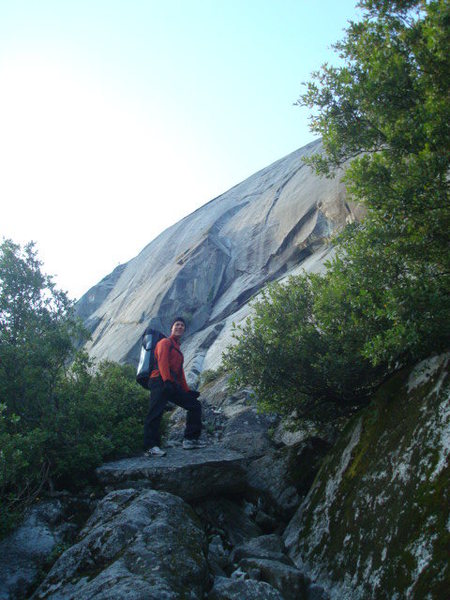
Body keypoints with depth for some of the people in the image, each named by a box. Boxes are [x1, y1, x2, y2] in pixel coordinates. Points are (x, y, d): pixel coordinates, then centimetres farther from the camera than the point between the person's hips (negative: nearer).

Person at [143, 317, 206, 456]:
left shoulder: (177, 348, 30)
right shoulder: (165, 342, 5)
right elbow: (162, 361, -12)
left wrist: (187, 390, 24)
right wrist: (167, 380, -26)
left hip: (173, 385, 9)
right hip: (160, 382, -9)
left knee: (195, 405, 5)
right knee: (156, 413, -18)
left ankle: (191, 439, 6)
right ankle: (150, 446, -17)